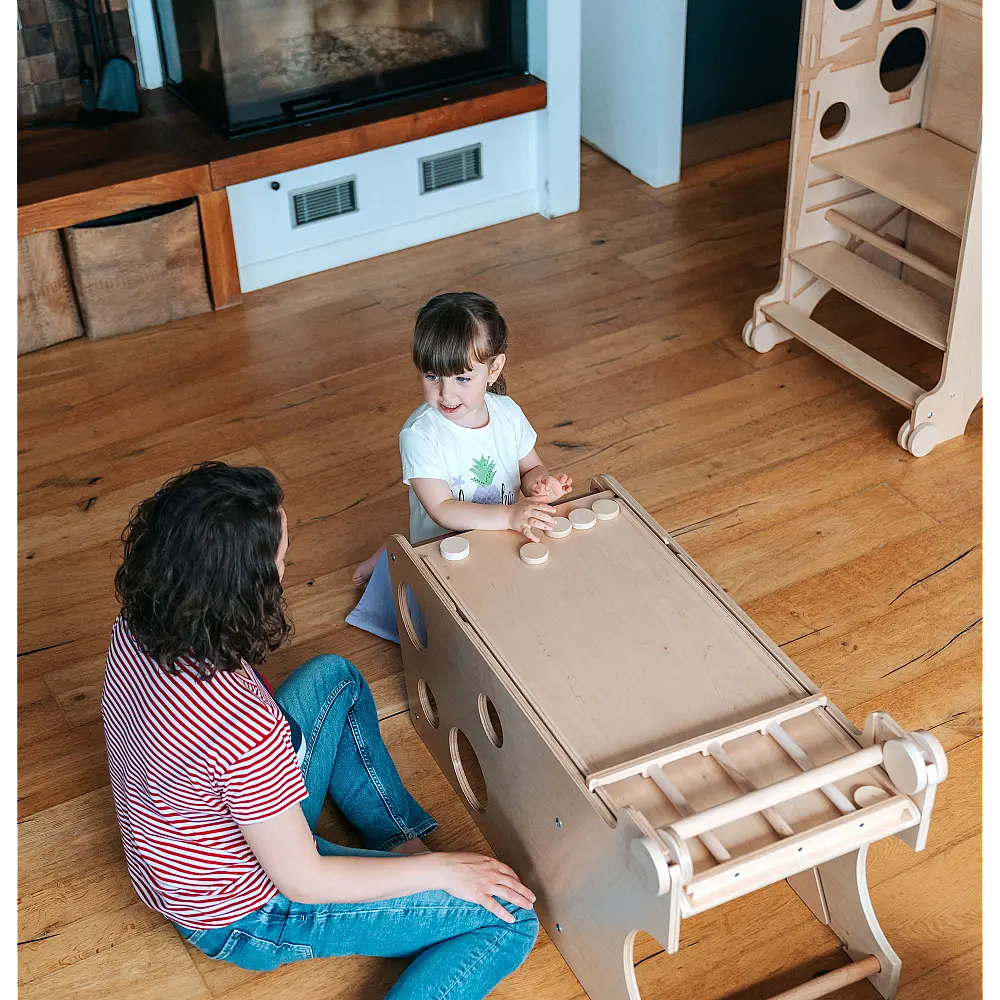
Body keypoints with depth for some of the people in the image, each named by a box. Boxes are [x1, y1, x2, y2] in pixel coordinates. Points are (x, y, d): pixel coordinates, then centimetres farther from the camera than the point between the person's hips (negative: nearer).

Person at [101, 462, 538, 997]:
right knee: (510, 921, -7)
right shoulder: (243, 726, -41)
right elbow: (303, 882, -26)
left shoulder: (135, 629, -17)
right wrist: (439, 868, -15)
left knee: (334, 677, 23)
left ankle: (399, 840, 26)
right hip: (245, 918, -8)